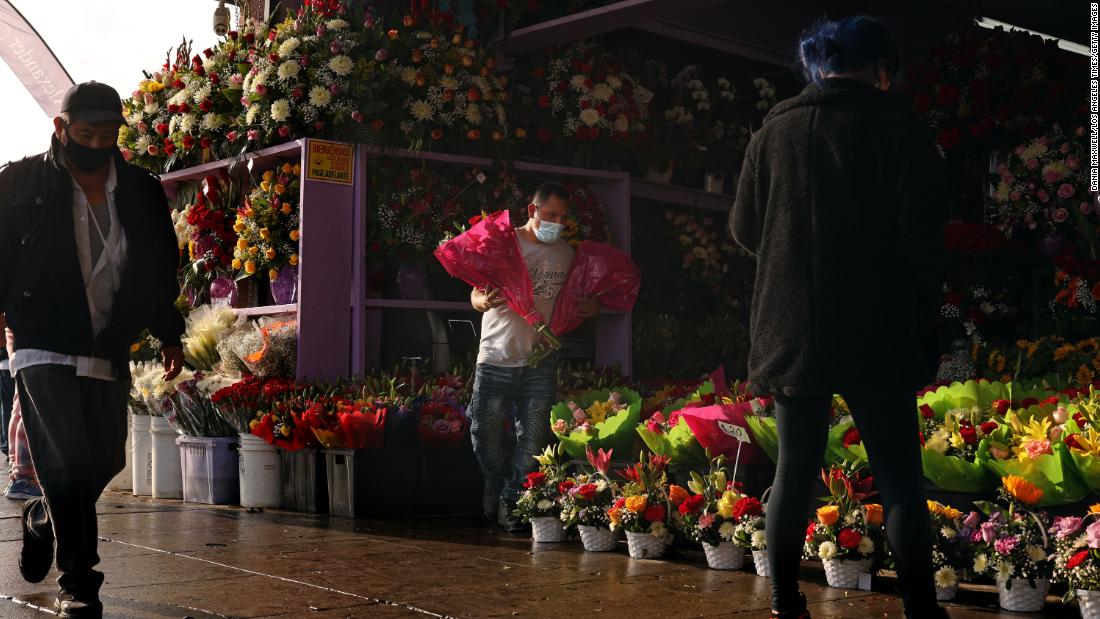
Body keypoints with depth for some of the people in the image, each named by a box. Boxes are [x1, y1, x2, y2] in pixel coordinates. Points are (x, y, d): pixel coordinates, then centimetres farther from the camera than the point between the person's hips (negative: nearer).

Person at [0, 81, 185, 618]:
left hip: (109, 356, 4)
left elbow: (161, 270, 16)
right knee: (68, 467, -11)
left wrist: (169, 335, 15)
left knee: (104, 463, 9)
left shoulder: (141, 192, 9)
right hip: (45, 351, -4)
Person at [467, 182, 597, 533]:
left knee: (534, 436, -1)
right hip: (497, 358, -2)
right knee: (485, 429, 1)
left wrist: (588, 309, -2)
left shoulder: (566, 254, 11)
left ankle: (512, 503, 13)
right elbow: (476, 296, 0)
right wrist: (485, 301, -24)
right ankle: (496, 486, 27)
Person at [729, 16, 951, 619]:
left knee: (793, 471, 13)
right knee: (900, 480, 4)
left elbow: (744, 228, 9)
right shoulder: (899, 128, -4)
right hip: (877, 337, -3)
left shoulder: (773, 131, 5)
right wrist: (921, 326, 1)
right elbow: (922, 239, -8)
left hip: (790, 334, 3)